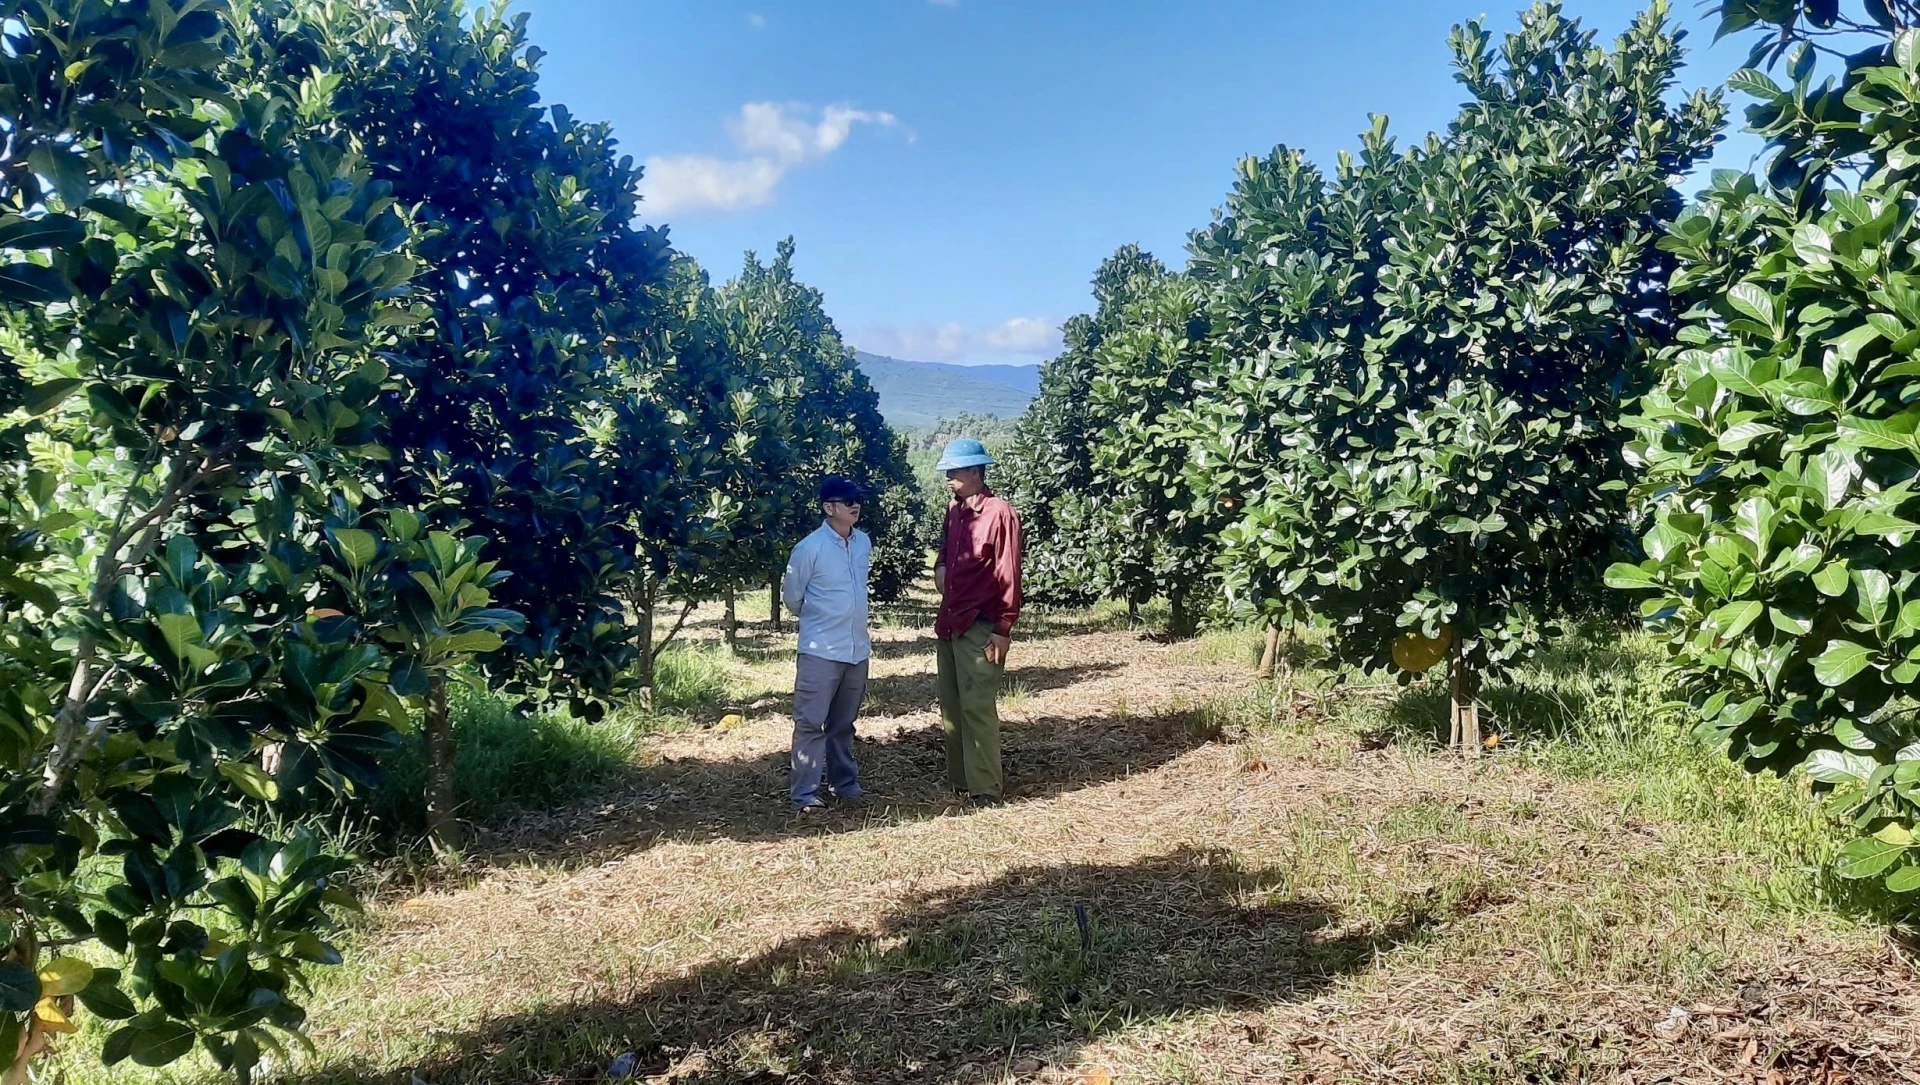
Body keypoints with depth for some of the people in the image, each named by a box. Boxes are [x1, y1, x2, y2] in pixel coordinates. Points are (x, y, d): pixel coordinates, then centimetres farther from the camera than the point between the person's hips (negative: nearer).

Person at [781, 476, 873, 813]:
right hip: (820, 650, -6)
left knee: (843, 722, 17)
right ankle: (804, 793, 2)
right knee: (811, 722, -3)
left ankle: (845, 782, 28)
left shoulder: (864, 542, 5)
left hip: (857, 648, 6)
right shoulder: (810, 548, -13)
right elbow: (791, 595, -1)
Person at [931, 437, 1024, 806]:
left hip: (980, 627, -8)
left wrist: (1003, 629, -15)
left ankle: (986, 788, -1)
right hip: (949, 623, 8)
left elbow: (1009, 575, -13)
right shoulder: (954, 510, 12)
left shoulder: (1000, 513, -12)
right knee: (951, 706, 12)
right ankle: (958, 778, 22)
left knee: (977, 707, -8)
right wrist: (940, 566, 9)